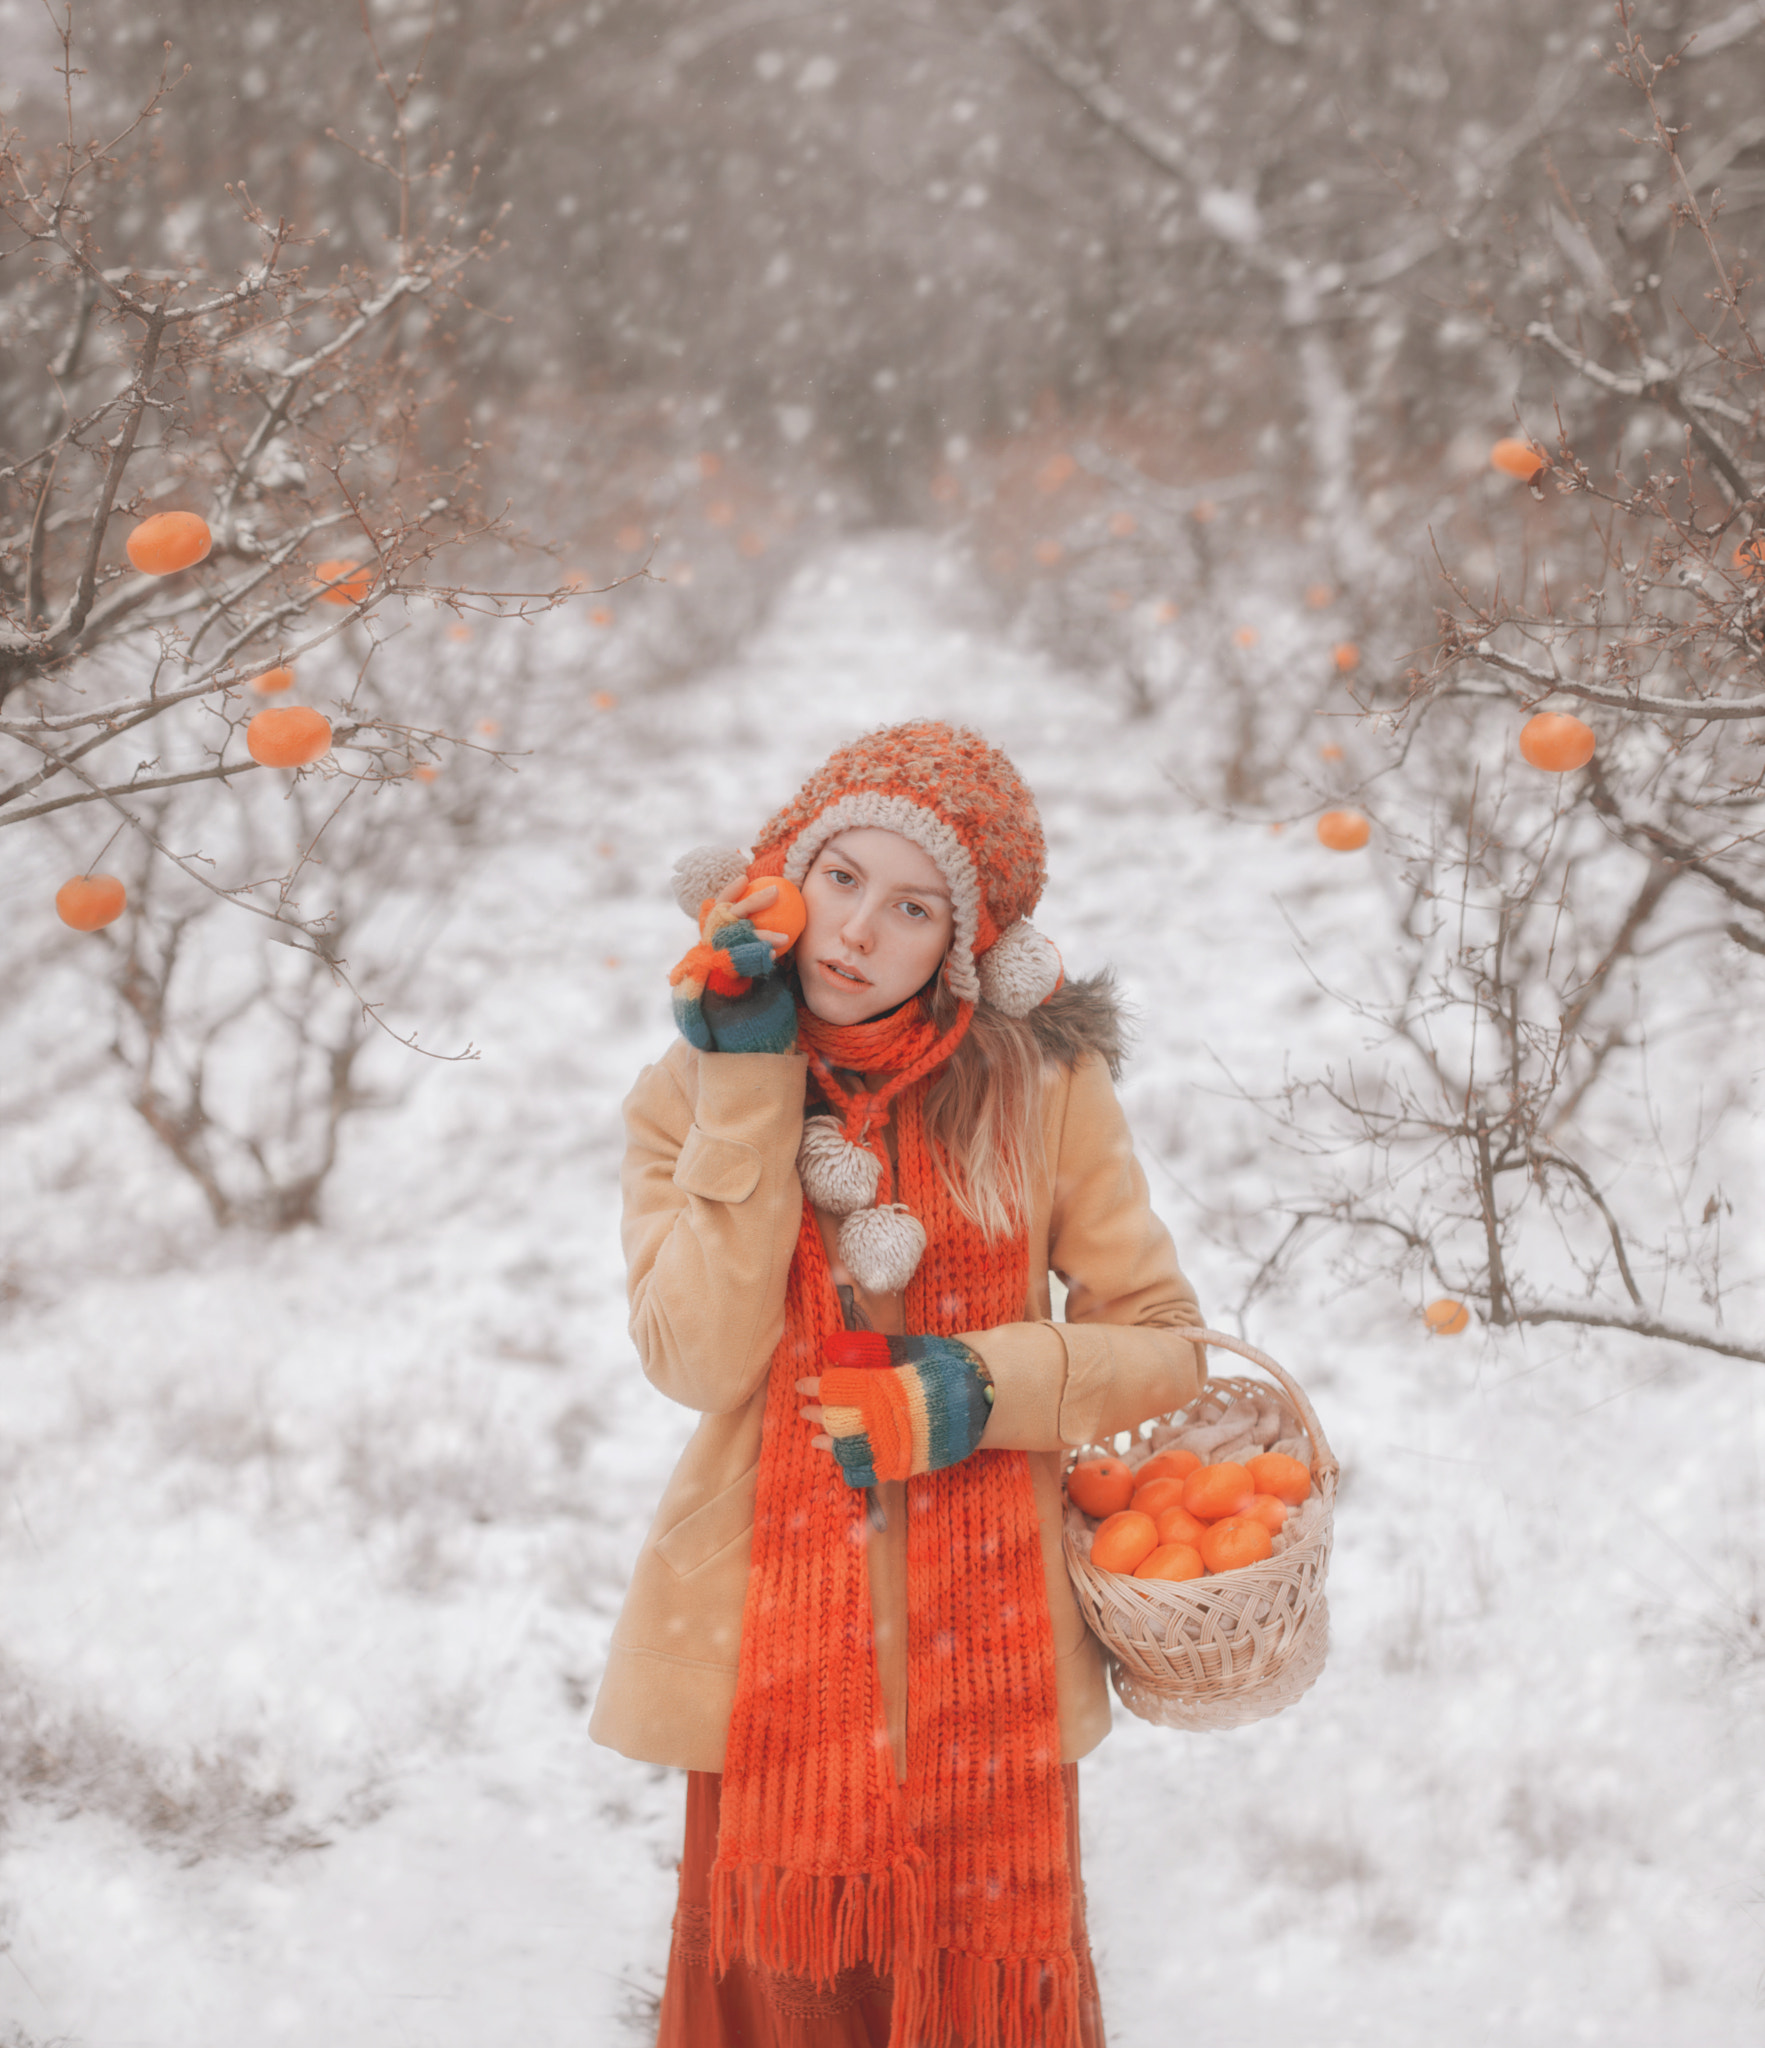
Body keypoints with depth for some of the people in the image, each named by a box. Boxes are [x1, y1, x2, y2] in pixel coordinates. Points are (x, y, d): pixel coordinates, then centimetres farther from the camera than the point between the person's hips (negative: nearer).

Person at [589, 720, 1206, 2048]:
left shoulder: (1041, 1083, -3)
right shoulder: (692, 1091, 0)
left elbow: (1162, 1346, 1)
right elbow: (702, 1361, -14)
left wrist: (971, 1390, -15)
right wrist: (752, 1086, -15)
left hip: (982, 1652, 0)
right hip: (773, 1650, 1)